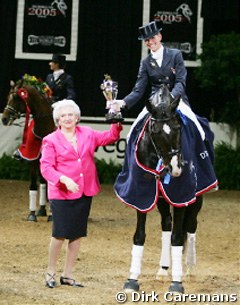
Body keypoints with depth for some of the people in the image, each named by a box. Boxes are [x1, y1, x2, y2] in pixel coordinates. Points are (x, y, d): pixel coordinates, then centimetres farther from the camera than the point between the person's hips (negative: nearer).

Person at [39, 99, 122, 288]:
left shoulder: (87, 134, 8)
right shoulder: (51, 141, -6)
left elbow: (109, 137, 8)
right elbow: (46, 167, -11)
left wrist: (116, 124, -11)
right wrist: (64, 180, -25)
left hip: (85, 193, 5)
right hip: (61, 194, -5)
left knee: (77, 234, 9)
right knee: (60, 234, -4)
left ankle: (67, 274, 19)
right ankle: (51, 272, 14)